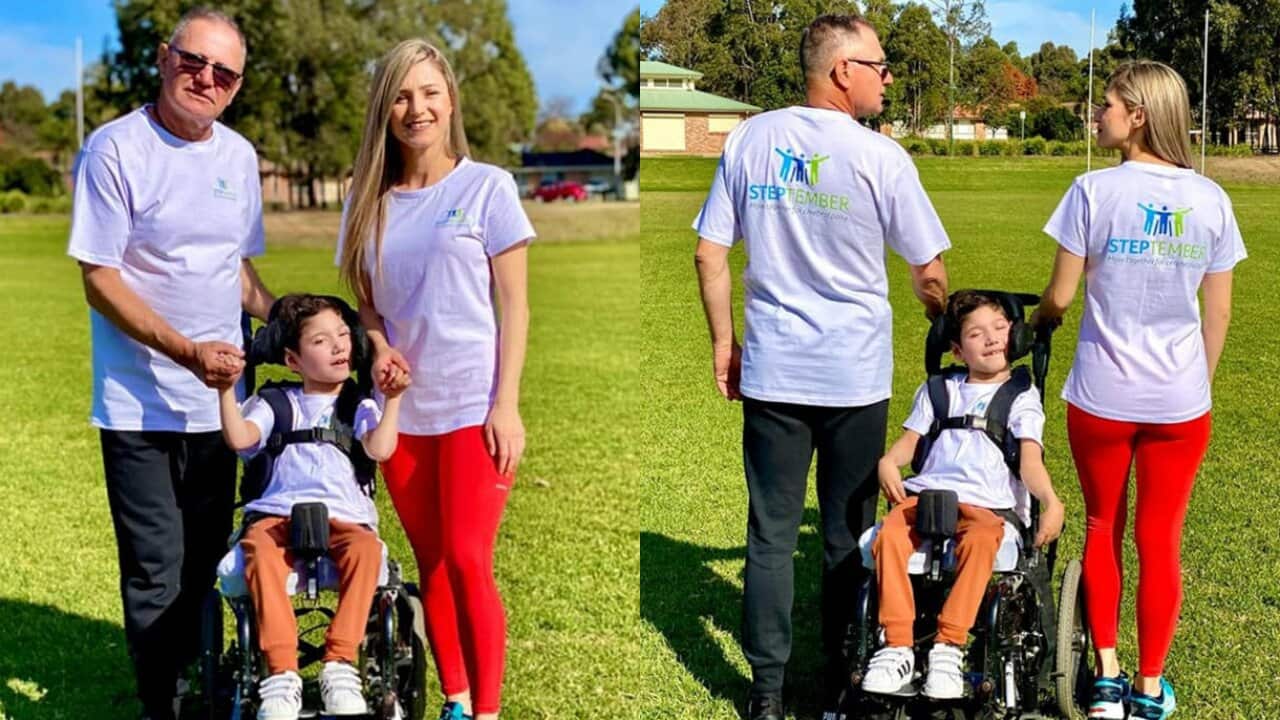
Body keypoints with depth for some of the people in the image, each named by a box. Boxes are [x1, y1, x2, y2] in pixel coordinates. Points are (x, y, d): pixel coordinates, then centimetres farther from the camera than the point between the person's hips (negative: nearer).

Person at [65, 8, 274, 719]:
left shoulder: (239, 156, 7)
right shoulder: (116, 149, -11)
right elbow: (101, 281, -13)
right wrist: (186, 351, -23)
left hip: (217, 398, 6)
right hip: (141, 404, -6)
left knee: (205, 567, 16)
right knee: (157, 577, -1)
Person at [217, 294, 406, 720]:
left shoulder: (359, 406, 20)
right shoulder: (275, 404, 21)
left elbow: (379, 449, 0)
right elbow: (239, 438, 2)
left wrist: (393, 399, -4)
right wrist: (227, 388, -6)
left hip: (344, 516, 0)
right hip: (278, 514, 0)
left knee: (366, 548, -36)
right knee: (260, 551, -36)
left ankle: (340, 664, -34)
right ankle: (281, 673, -39)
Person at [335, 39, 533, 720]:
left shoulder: (487, 186, -2)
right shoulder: (367, 200, 8)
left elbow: (513, 305, -4)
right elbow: (365, 299, 16)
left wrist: (507, 403, -10)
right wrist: (379, 345, -7)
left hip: (474, 406, -4)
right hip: (400, 408, 4)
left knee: (467, 561, -8)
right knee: (430, 562, 10)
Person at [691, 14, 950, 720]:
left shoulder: (749, 140, 1)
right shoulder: (879, 156, -8)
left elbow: (709, 252, 3)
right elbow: (928, 274, -2)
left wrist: (723, 342, 13)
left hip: (771, 371, 2)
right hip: (855, 376, -2)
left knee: (770, 533, 8)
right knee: (847, 536, 10)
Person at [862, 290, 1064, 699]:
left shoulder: (1022, 397, 16)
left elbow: (1030, 460, 3)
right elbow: (910, 440, 17)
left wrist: (1051, 501, -16)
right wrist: (888, 462, -7)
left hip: (985, 503, -2)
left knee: (980, 541, -38)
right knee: (889, 537, -31)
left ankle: (949, 646, -35)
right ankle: (898, 647, -30)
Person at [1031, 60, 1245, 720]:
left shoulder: (1095, 190, -11)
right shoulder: (1210, 199, -1)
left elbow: (1060, 294, -6)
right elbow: (1219, 309, 4)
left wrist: (1038, 317, 16)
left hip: (1102, 397, -2)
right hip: (1180, 402, 2)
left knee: (1103, 529, 16)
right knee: (1161, 541, 10)